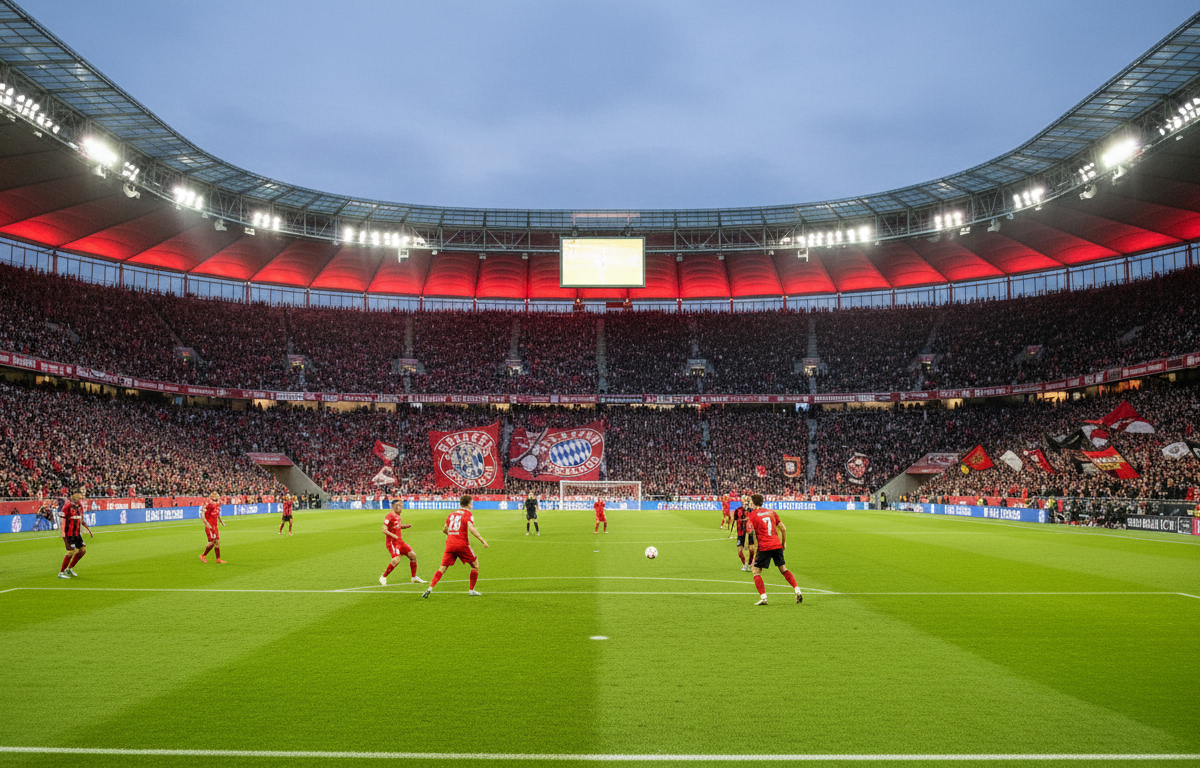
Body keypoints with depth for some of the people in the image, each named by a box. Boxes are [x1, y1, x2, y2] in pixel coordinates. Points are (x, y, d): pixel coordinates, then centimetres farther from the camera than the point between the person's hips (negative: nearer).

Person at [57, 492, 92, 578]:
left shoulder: (80, 506, 9)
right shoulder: (67, 506, -14)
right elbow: (63, 521, -15)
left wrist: (88, 530, 19)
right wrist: (64, 536, -20)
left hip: (77, 533, 8)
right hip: (68, 533, -8)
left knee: (83, 550, 6)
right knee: (71, 551, -13)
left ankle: (69, 569, 21)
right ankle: (61, 573, 0)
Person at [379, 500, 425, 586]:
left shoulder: (397, 516, 12)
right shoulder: (390, 516, -14)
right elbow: (384, 530, -19)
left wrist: (406, 525, 8)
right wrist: (394, 536, -29)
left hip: (399, 541, 9)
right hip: (392, 542, -9)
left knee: (413, 555, 7)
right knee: (396, 560, -24)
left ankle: (414, 578, 20)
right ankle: (383, 577, -6)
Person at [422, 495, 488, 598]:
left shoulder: (452, 513, 17)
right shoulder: (468, 514, -1)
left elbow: (444, 530, 22)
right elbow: (471, 528, -18)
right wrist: (482, 541, -17)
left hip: (450, 544, 5)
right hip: (462, 544, -5)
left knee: (442, 568, 4)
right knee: (475, 564, 13)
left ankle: (430, 588, -12)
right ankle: (471, 590, 15)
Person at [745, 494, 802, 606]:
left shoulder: (751, 515, 1)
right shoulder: (771, 512, 15)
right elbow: (783, 529, 14)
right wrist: (784, 542, 25)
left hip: (764, 547, -5)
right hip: (777, 545, 5)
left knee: (755, 570, 4)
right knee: (783, 569, 18)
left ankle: (763, 598, -6)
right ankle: (797, 591, 8)